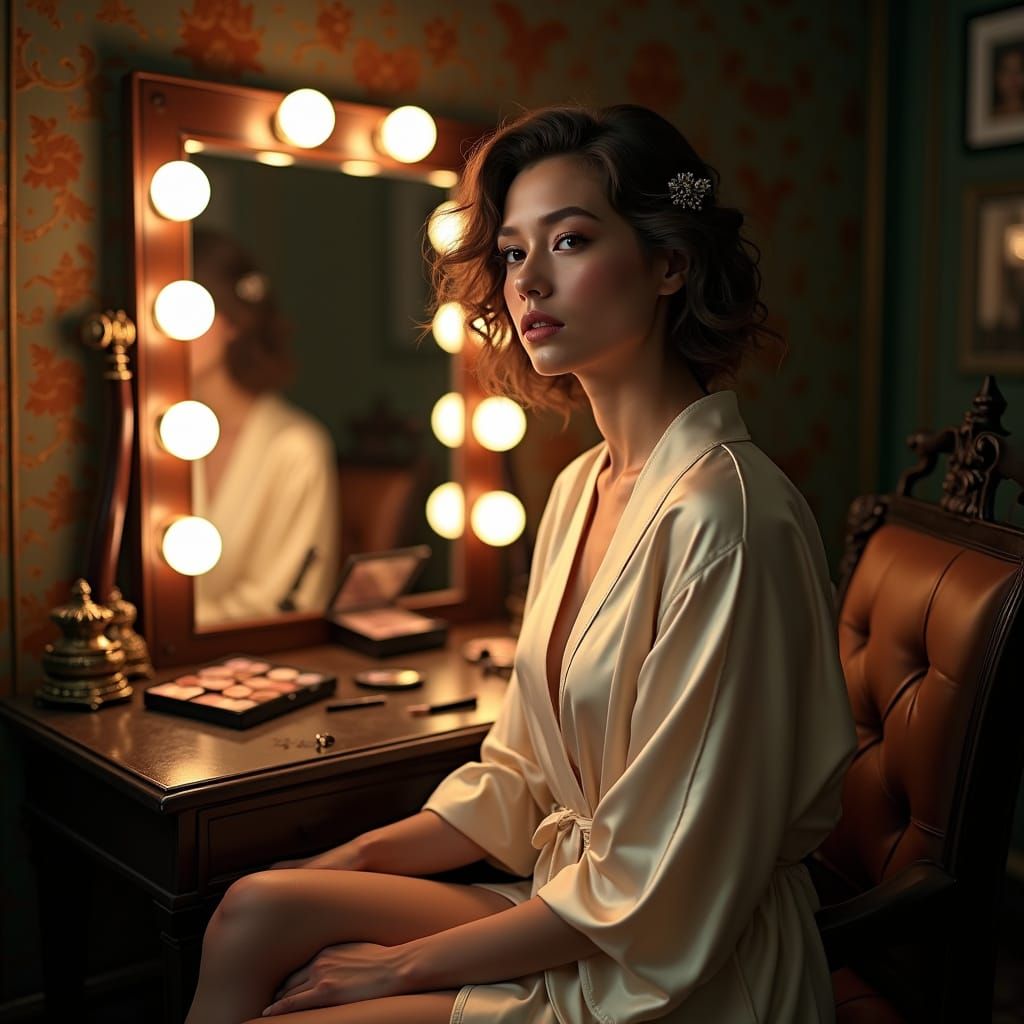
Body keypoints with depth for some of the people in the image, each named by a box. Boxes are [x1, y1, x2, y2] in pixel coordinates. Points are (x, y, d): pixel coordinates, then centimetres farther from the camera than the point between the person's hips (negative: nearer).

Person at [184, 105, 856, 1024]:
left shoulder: (723, 516, -24)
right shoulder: (583, 488, 5)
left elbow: (656, 895, -21)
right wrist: (365, 857, 2)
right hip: (569, 905, 7)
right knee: (256, 911, -4)